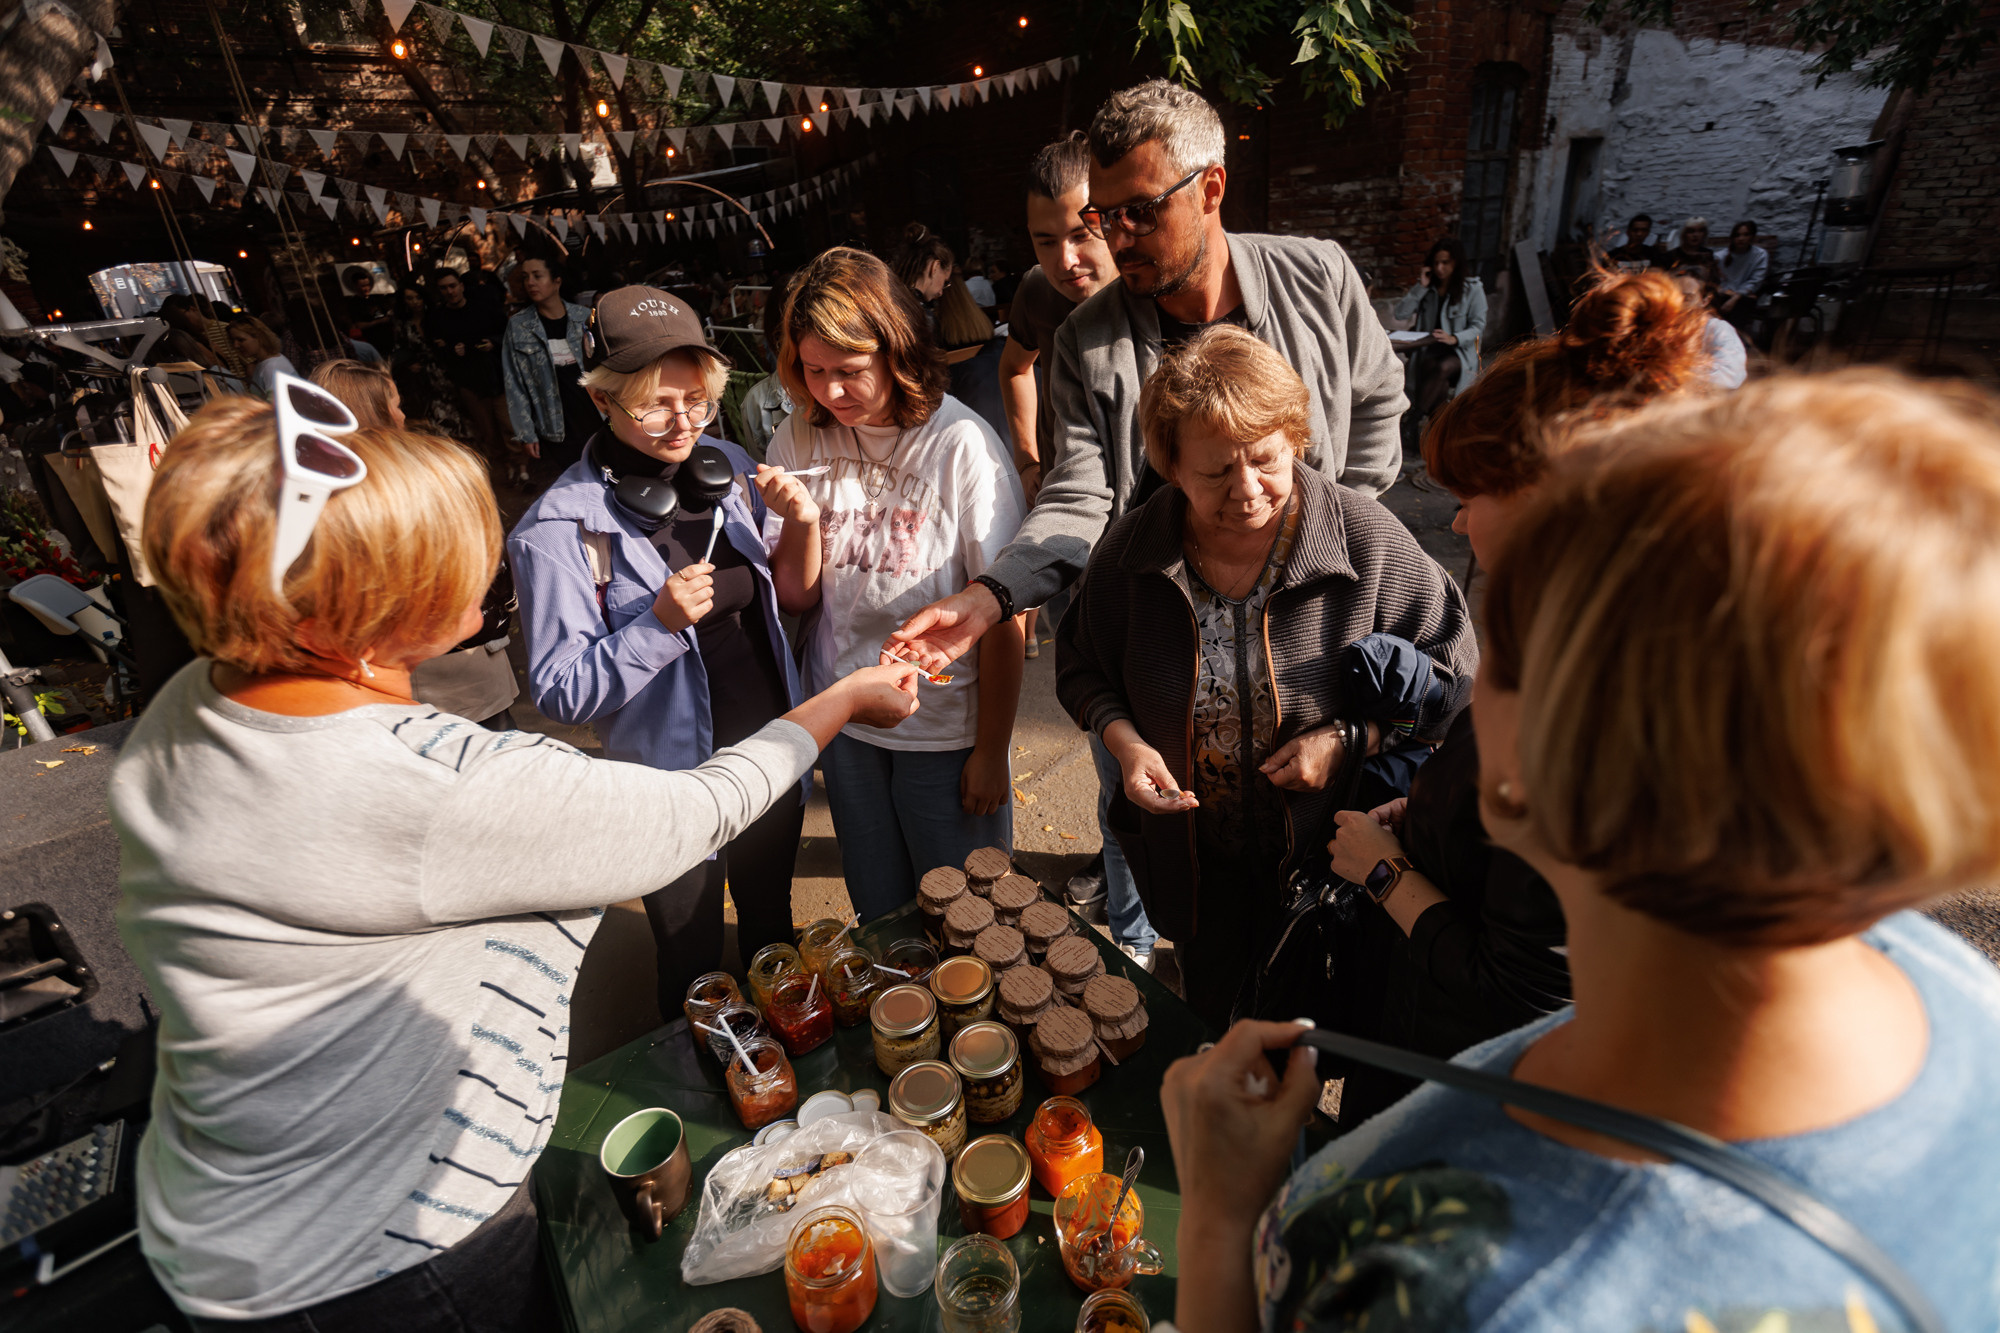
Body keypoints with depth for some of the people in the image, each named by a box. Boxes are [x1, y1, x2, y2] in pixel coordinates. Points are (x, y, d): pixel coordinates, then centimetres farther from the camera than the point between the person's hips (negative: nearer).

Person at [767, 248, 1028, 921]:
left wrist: (991, 750, -10)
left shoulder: (961, 443, -17)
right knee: (879, 914, 23)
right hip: (843, 719, 4)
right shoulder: (799, 440, -3)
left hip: (947, 727, -4)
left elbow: (1005, 615, -14)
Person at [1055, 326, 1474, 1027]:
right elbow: (1082, 665, 2)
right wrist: (1125, 741, -17)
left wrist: (1347, 740, -20)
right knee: (1211, 1018, 27)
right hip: (1189, 862, 2)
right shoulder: (1131, 550, -12)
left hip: (1325, 860, -1)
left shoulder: (1366, 537, -17)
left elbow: (1450, 665, -7)